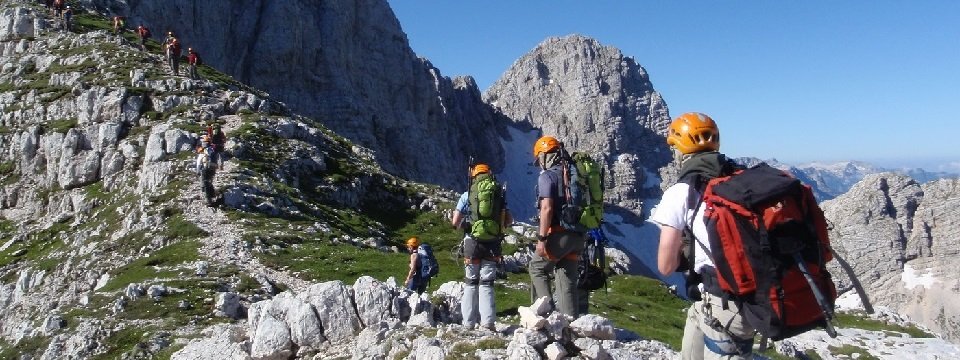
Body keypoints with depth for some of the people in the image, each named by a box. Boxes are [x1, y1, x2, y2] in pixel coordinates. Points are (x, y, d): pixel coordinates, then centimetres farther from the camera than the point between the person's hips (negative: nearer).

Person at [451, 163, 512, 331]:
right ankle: (488, 323, -4)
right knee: (486, 284, 6)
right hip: (493, 245, 1)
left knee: (470, 284, 12)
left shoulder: (467, 195, -1)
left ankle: (469, 324, 14)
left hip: (473, 243, -1)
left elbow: (455, 222, -4)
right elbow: (509, 220, 8)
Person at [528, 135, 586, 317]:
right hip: (578, 235, 7)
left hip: (559, 234, -7)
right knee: (568, 280, 11)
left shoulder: (547, 176, -8)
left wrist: (542, 238, -17)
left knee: (537, 267, 14)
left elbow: (547, 208, -18)